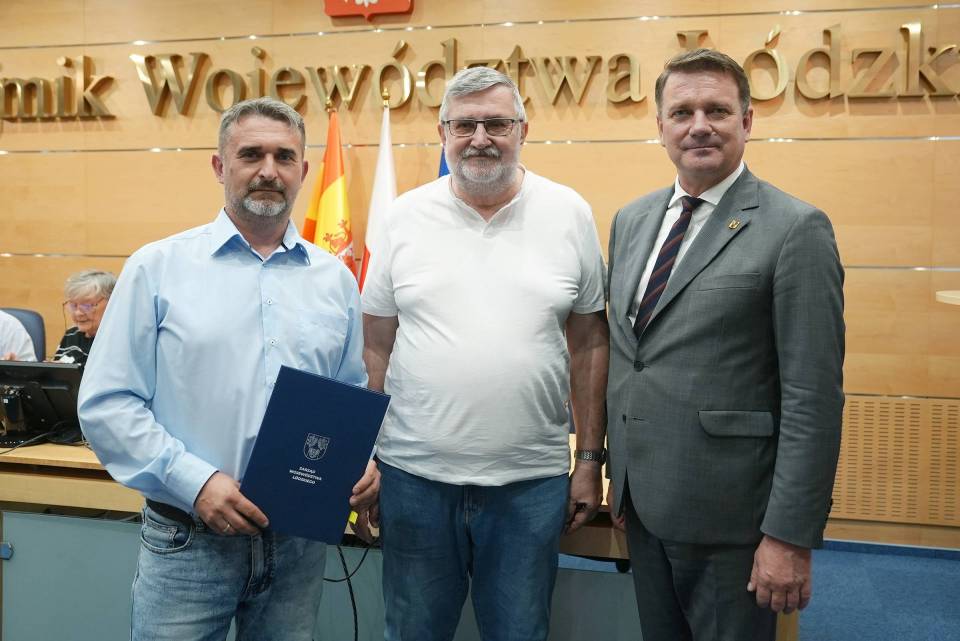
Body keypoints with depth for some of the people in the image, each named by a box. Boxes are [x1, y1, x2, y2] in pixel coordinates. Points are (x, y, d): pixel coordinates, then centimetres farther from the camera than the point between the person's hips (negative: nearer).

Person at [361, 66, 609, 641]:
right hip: (414, 474, 1)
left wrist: (591, 459, 4)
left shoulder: (569, 213, 0)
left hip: (531, 481, 0)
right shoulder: (406, 216, 1)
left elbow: (589, 345, 5)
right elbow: (376, 349, 5)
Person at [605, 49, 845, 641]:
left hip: (727, 513, -6)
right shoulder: (632, 220, 8)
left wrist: (791, 536, -16)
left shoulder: (795, 229, -12)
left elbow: (814, 398, -15)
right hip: (642, 501, 6)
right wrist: (611, 467, 14)